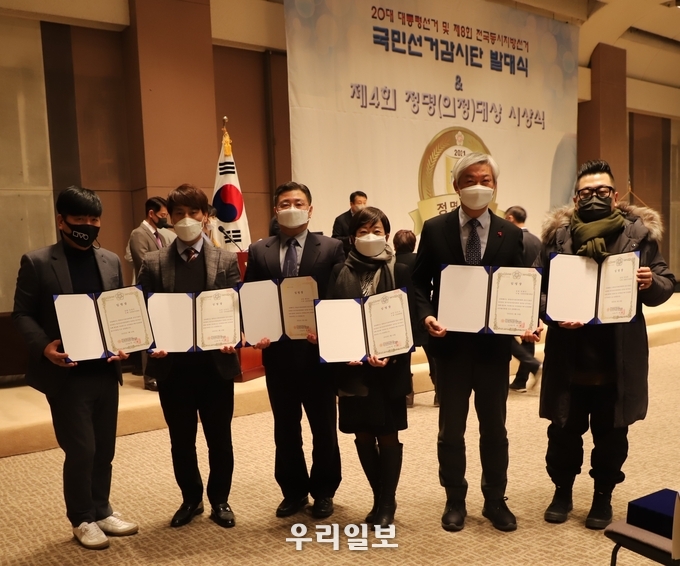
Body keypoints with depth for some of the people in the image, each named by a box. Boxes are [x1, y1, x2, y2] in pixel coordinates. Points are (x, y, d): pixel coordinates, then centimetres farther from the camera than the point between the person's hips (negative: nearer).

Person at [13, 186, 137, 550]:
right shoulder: (37, 262, -5)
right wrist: (44, 345, -21)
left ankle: (101, 511, 32)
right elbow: (22, 313, -4)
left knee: (104, 449, 14)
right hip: (66, 374, -4)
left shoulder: (111, 261, 8)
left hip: (105, 370, 5)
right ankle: (81, 519, 23)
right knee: (80, 450, 2)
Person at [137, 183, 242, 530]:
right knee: (181, 440, 14)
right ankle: (190, 499, 33)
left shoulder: (226, 260, 2)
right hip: (172, 365, 1)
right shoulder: (153, 263, 3)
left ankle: (219, 500, 30)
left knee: (219, 439, 11)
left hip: (216, 363, -1)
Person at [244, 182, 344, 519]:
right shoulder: (259, 251, 6)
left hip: (318, 350, -2)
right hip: (277, 351, 2)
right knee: (285, 428, 13)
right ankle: (293, 492, 30)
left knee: (323, 427, 11)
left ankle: (323, 492, 29)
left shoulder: (331, 248, -1)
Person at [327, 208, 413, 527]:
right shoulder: (340, 273, 5)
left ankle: (387, 503, 20)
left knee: (388, 435, 5)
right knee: (363, 436, 10)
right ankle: (380, 498, 27)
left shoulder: (399, 273, 0)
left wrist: (390, 354, -18)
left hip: (389, 367, -2)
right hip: (352, 366, 2)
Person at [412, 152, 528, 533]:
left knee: (494, 427, 14)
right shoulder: (435, 229, -1)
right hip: (450, 343, -1)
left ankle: (495, 500, 31)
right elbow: (420, 283, 1)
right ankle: (455, 501, 29)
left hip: (494, 344, 1)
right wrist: (427, 316, -16)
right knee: (451, 428, 11)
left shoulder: (511, 234, 2)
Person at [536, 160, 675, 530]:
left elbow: (666, 287, 3)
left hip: (618, 360, 0)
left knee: (611, 434, 13)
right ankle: (562, 491, 33)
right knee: (563, 431, 12)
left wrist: (651, 284, -19)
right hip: (569, 358, 0)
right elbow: (539, 288, 0)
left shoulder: (639, 234, 0)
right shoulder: (558, 236, 0)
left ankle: (603, 496, 33)